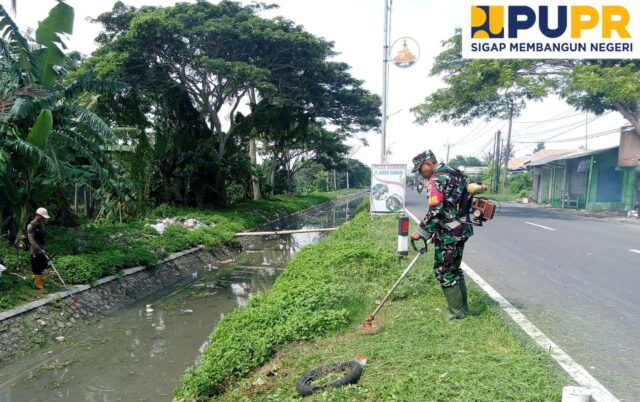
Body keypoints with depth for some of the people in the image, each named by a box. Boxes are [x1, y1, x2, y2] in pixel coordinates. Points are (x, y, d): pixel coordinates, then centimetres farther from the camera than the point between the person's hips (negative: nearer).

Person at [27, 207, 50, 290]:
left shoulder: (42, 224, 5)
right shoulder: (31, 226, -17)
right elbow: (31, 240, -21)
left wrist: (44, 248, 15)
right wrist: (40, 250, -26)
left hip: (42, 249, 7)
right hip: (35, 250, -7)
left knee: (44, 265, 17)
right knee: (37, 268, 1)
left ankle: (35, 277, 44)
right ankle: (39, 286, 10)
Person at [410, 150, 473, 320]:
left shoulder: (437, 179, -15)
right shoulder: (454, 173, 15)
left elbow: (435, 211, -23)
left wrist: (421, 232, -15)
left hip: (448, 234, -10)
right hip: (461, 229, 10)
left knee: (444, 271, 1)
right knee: (454, 268, 19)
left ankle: (457, 311, 8)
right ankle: (462, 306, 27)